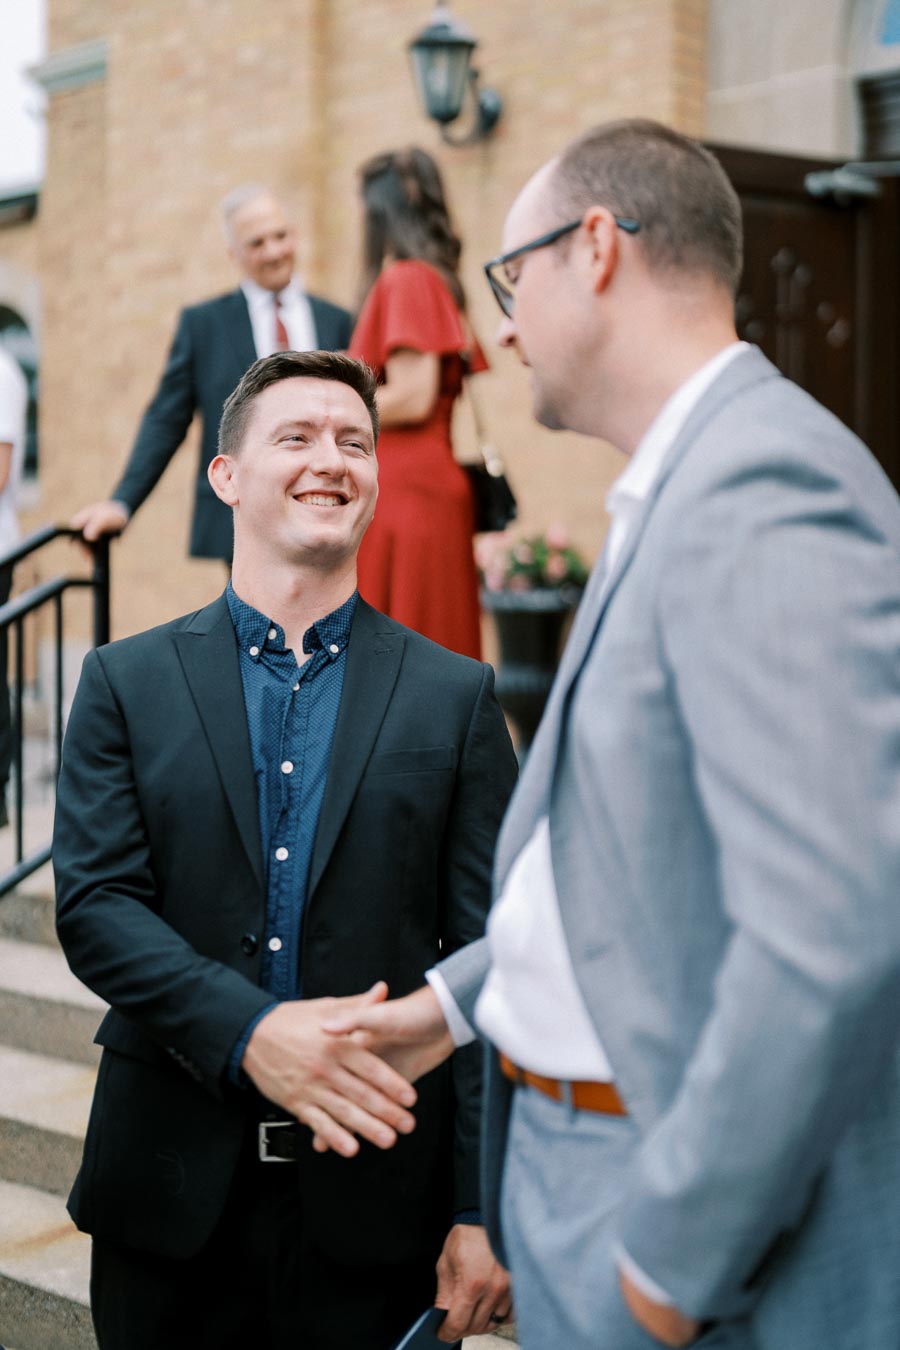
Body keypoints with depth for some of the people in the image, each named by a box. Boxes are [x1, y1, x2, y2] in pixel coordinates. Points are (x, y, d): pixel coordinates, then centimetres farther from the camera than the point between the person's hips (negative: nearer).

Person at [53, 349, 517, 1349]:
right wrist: (248, 1031, -21)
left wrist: (486, 1210, -6)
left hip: (376, 1204, 0)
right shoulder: (127, 683, 4)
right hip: (173, 1193, 1)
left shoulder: (455, 696, 2)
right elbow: (93, 903, -5)